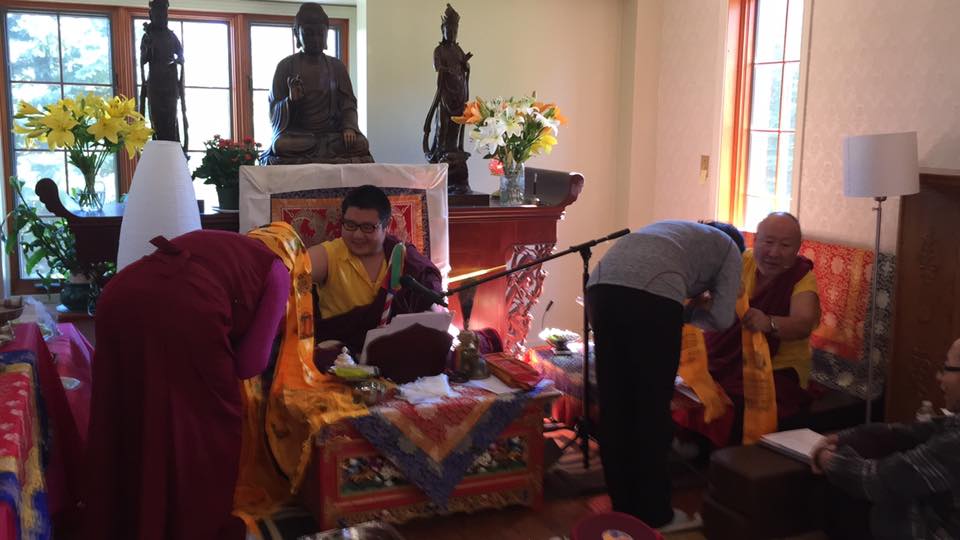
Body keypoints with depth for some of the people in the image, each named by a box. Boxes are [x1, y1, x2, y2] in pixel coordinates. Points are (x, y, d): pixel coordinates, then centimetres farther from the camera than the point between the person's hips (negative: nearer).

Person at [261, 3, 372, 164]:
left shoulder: (337, 66, 14)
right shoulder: (286, 66, 7)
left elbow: (348, 104, 7)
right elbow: (274, 110, 6)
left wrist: (349, 127, -14)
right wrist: (291, 100, -16)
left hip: (333, 134, 2)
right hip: (296, 134, -1)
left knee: (359, 144, -28)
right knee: (282, 146, -34)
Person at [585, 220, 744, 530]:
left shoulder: (677, 230, 43)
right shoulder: (729, 247, 27)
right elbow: (722, 319, 16)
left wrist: (687, 307, 39)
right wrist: (696, 310, 34)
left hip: (601, 287, 6)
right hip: (651, 295, -6)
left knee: (613, 405, 14)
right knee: (652, 408, 7)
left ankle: (623, 507, 27)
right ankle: (654, 515, 18)